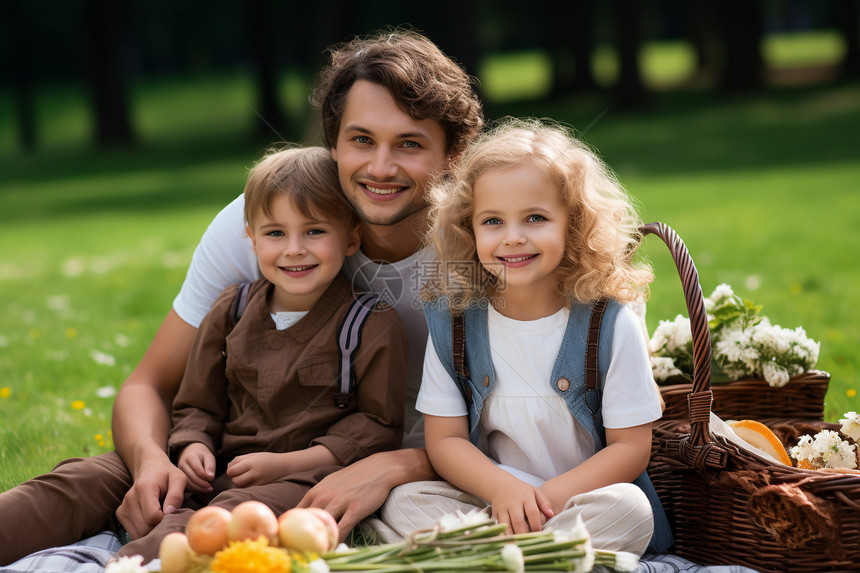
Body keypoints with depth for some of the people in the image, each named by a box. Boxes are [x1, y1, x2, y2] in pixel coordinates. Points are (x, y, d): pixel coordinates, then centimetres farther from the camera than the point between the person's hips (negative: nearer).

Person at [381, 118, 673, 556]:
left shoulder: (611, 325, -9)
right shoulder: (451, 321, -2)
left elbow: (631, 447, -7)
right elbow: (444, 438, -1)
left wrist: (545, 497, -21)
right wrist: (503, 489, -21)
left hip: (584, 499, -2)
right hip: (488, 498, 2)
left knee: (628, 508, -32)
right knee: (405, 502, -19)